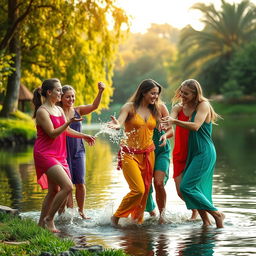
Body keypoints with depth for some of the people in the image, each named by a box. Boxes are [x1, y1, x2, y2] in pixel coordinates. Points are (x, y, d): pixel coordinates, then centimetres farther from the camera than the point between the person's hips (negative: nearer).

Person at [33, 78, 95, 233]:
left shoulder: (59, 110, 14)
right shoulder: (42, 111, -12)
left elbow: (66, 130, 25)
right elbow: (53, 134, -18)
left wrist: (84, 136, 22)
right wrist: (69, 122, -27)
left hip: (58, 155, 9)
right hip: (45, 154, -9)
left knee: (54, 190, 10)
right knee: (68, 186, -17)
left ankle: (42, 222, 19)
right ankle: (49, 219, -6)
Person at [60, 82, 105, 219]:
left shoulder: (78, 110, 4)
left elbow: (94, 106, -9)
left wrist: (100, 92, -26)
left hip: (78, 151, 2)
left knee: (80, 183, 1)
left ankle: (81, 211, 16)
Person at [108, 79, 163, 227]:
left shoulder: (155, 110, 9)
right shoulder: (130, 107, -6)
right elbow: (119, 121, -22)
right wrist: (116, 125, -43)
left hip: (148, 154, 5)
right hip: (130, 154, -5)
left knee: (145, 191, 6)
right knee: (138, 190, -16)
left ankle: (137, 220, 21)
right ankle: (116, 217, 0)